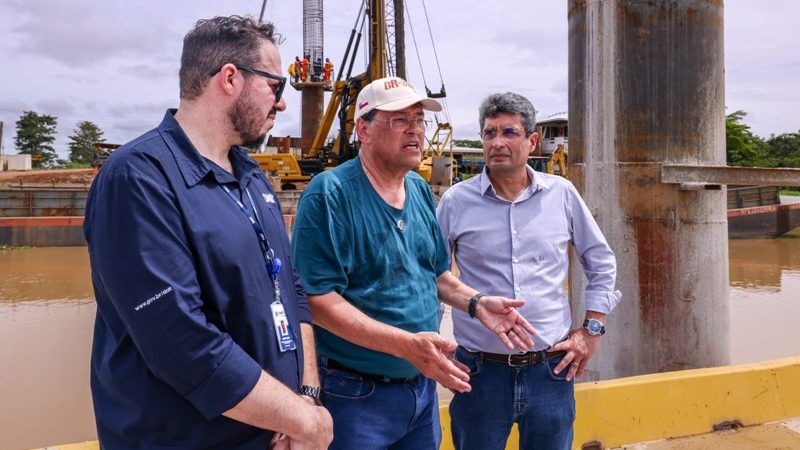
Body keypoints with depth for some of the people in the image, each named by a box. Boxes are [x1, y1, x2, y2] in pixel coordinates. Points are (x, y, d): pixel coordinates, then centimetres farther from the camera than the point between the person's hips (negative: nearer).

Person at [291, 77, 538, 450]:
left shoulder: (420, 190, 6)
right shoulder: (330, 193, -18)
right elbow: (318, 299, -24)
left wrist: (475, 303, -1)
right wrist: (406, 344, -30)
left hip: (423, 386, 7)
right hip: (357, 394, -7)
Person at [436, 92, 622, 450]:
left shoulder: (562, 194, 0)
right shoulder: (456, 201, -4)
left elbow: (602, 263, 11)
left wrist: (592, 330, 5)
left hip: (552, 368, 2)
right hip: (480, 370, -1)